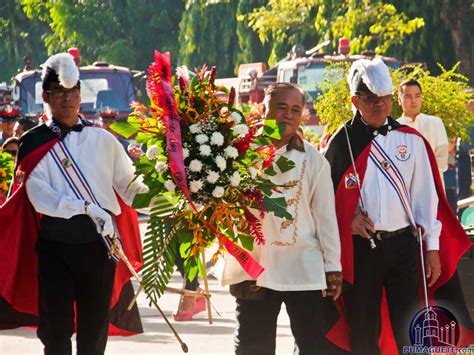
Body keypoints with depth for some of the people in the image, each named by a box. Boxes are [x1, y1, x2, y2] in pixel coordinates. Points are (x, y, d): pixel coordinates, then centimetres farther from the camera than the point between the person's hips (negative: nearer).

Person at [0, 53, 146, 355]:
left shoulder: (102, 140, 8)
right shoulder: (34, 143, 4)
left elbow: (129, 186, 9)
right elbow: (38, 194, -9)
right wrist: (88, 208, -20)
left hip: (99, 242, 1)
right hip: (54, 243, -1)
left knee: (94, 329, 4)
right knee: (55, 329, 1)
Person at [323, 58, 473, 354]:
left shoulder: (411, 140, 6)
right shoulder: (342, 142, 2)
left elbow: (426, 195, 5)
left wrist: (432, 247, 2)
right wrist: (347, 219, -10)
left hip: (403, 244, 1)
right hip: (359, 249, -1)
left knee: (410, 331, 0)